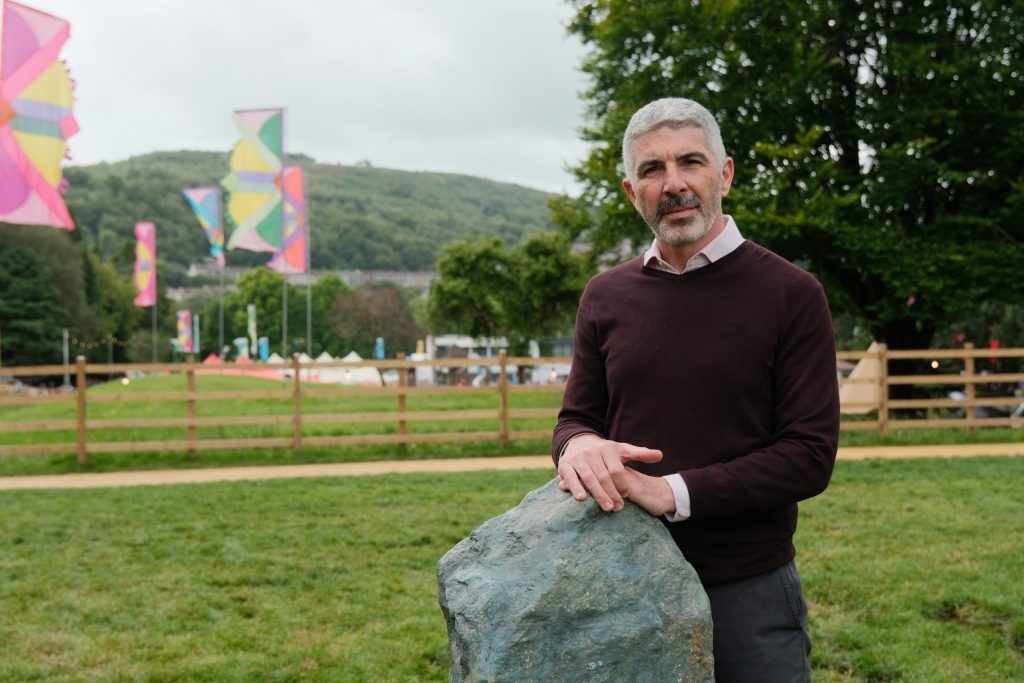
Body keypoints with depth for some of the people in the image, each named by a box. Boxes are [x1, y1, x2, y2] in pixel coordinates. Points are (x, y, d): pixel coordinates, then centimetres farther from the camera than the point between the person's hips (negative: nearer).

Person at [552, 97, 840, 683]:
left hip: (749, 589, -3)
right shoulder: (606, 297, 6)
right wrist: (578, 445, -13)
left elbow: (810, 455, -10)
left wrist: (674, 492, -19)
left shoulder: (791, 294, -6)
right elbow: (577, 415, 12)